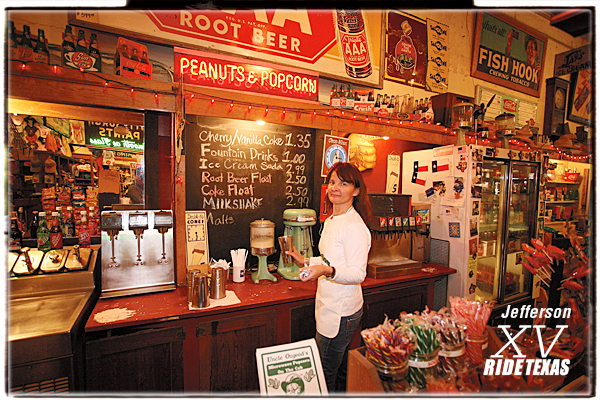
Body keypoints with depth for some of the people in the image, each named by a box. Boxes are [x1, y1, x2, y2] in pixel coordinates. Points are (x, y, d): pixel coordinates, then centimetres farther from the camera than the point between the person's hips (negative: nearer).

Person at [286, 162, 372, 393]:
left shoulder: (354, 226, -21)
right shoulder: (331, 221, 8)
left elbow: (358, 274, -24)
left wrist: (327, 271, -39)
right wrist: (306, 262, 21)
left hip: (340, 312, -9)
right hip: (331, 306, 9)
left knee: (324, 378, 8)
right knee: (340, 373, 26)